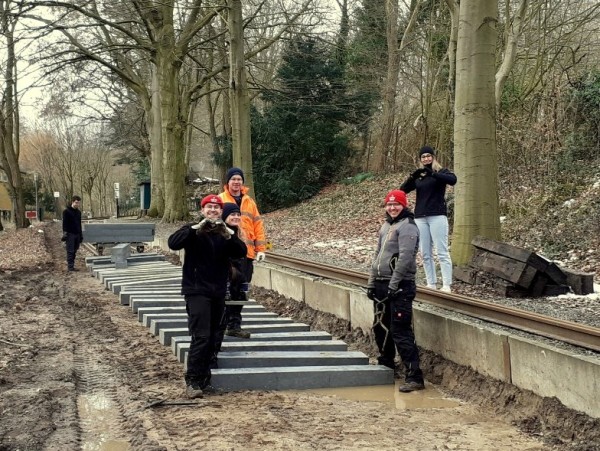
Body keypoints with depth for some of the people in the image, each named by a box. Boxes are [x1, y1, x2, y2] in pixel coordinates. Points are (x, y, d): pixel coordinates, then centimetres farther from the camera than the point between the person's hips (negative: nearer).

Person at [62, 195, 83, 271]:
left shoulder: (78, 212, 16)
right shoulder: (66, 211, -4)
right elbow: (64, 223, -8)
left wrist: (80, 235, 19)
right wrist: (65, 233, -16)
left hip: (77, 234, 7)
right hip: (70, 234, -7)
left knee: (74, 251, 7)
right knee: (70, 251, -8)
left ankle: (72, 266, 11)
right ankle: (70, 266, -8)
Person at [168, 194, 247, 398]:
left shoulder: (226, 233, 9)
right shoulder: (193, 230, -1)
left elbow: (242, 252, -7)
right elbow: (173, 243, -19)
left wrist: (228, 234, -24)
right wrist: (197, 228, -29)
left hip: (218, 292, 5)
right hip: (196, 291, -5)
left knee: (212, 339, 10)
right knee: (201, 337, -14)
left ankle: (204, 380, 20)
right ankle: (192, 381, -8)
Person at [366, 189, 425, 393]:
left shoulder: (407, 227, -10)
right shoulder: (386, 226, 19)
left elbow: (405, 258, -19)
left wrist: (393, 285, -21)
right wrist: (371, 282, 18)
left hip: (400, 286, -9)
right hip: (382, 285, 9)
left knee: (400, 332, -12)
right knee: (380, 327, 18)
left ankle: (414, 377, -11)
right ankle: (385, 366, 37)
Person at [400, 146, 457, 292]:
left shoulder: (441, 172, 4)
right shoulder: (417, 176, 15)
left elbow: (453, 180, -17)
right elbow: (403, 190, 5)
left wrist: (432, 173, -27)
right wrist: (412, 177, -13)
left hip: (437, 215, -5)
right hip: (420, 217, 5)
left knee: (442, 252, -8)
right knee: (425, 254, 4)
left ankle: (447, 286, -11)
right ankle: (431, 284, 8)